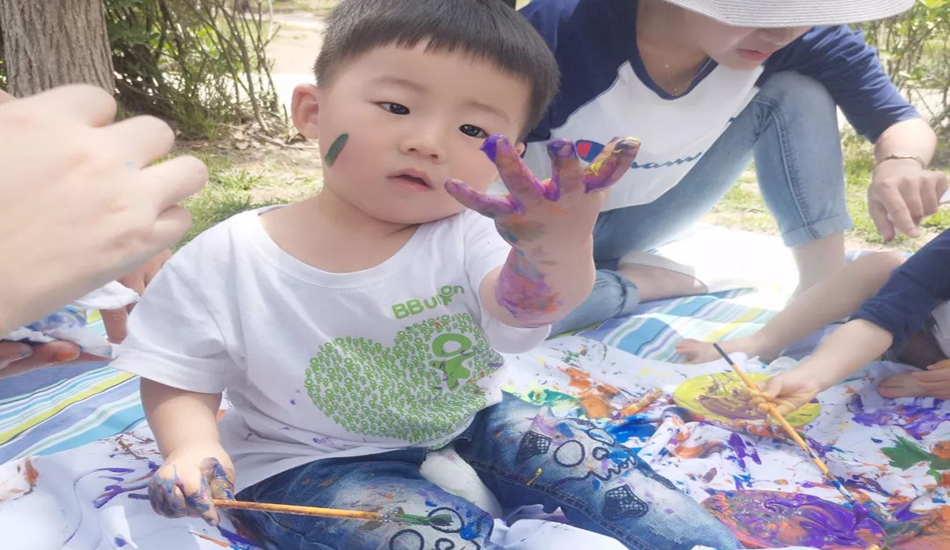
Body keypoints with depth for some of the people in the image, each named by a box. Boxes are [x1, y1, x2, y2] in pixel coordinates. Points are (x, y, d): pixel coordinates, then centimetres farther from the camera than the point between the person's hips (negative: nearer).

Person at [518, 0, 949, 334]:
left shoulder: (798, 42, -19)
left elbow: (902, 121, -11)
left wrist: (900, 163, -34)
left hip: (639, 216, 3)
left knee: (797, 94, -14)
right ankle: (649, 279, -10)